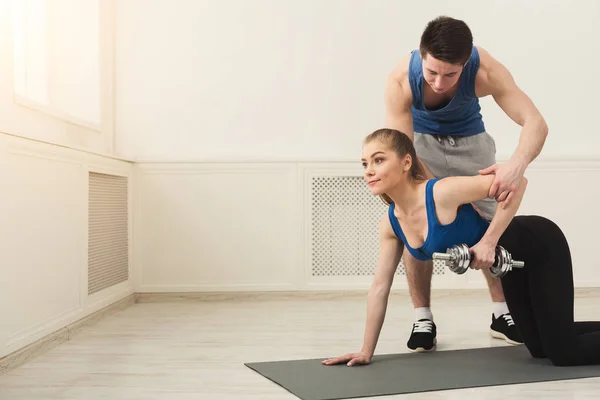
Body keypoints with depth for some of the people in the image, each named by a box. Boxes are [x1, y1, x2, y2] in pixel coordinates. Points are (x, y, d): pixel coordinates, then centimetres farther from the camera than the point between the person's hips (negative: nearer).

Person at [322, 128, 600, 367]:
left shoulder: (443, 192, -34)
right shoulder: (390, 224, -11)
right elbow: (379, 287, -4)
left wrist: (488, 241, -32)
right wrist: (366, 351, -3)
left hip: (540, 244, -7)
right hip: (511, 259, 8)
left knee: (563, 352, -5)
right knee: (539, 347, 19)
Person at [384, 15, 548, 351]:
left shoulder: (485, 70, -36)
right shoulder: (400, 80, -36)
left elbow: (536, 122, -43)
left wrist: (517, 166, -64)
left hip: (469, 140, 1)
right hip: (421, 140, -1)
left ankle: (501, 314, 17)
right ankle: (423, 319, -1)